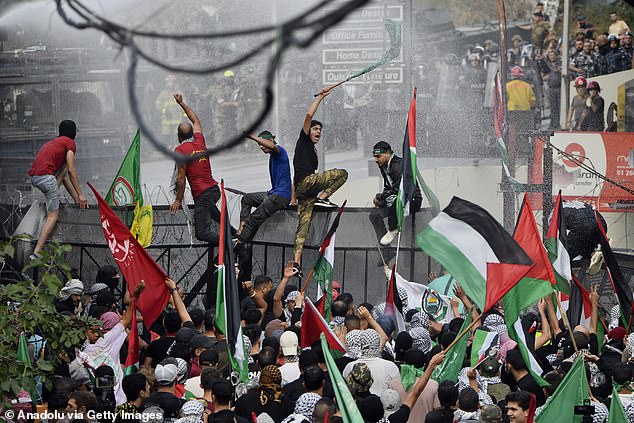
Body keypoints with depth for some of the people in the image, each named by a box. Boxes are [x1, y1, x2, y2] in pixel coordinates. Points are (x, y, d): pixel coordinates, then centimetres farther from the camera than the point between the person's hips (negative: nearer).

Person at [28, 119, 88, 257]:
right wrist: (80, 195, 1)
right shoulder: (69, 142, 6)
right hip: (46, 177, -7)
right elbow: (71, 171, -2)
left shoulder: (52, 143, 31)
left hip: (33, 177, 8)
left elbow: (65, 174, 32)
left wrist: (75, 197, 31)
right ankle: (37, 252, -14)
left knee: (63, 168, 30)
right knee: (53, 217, -2)